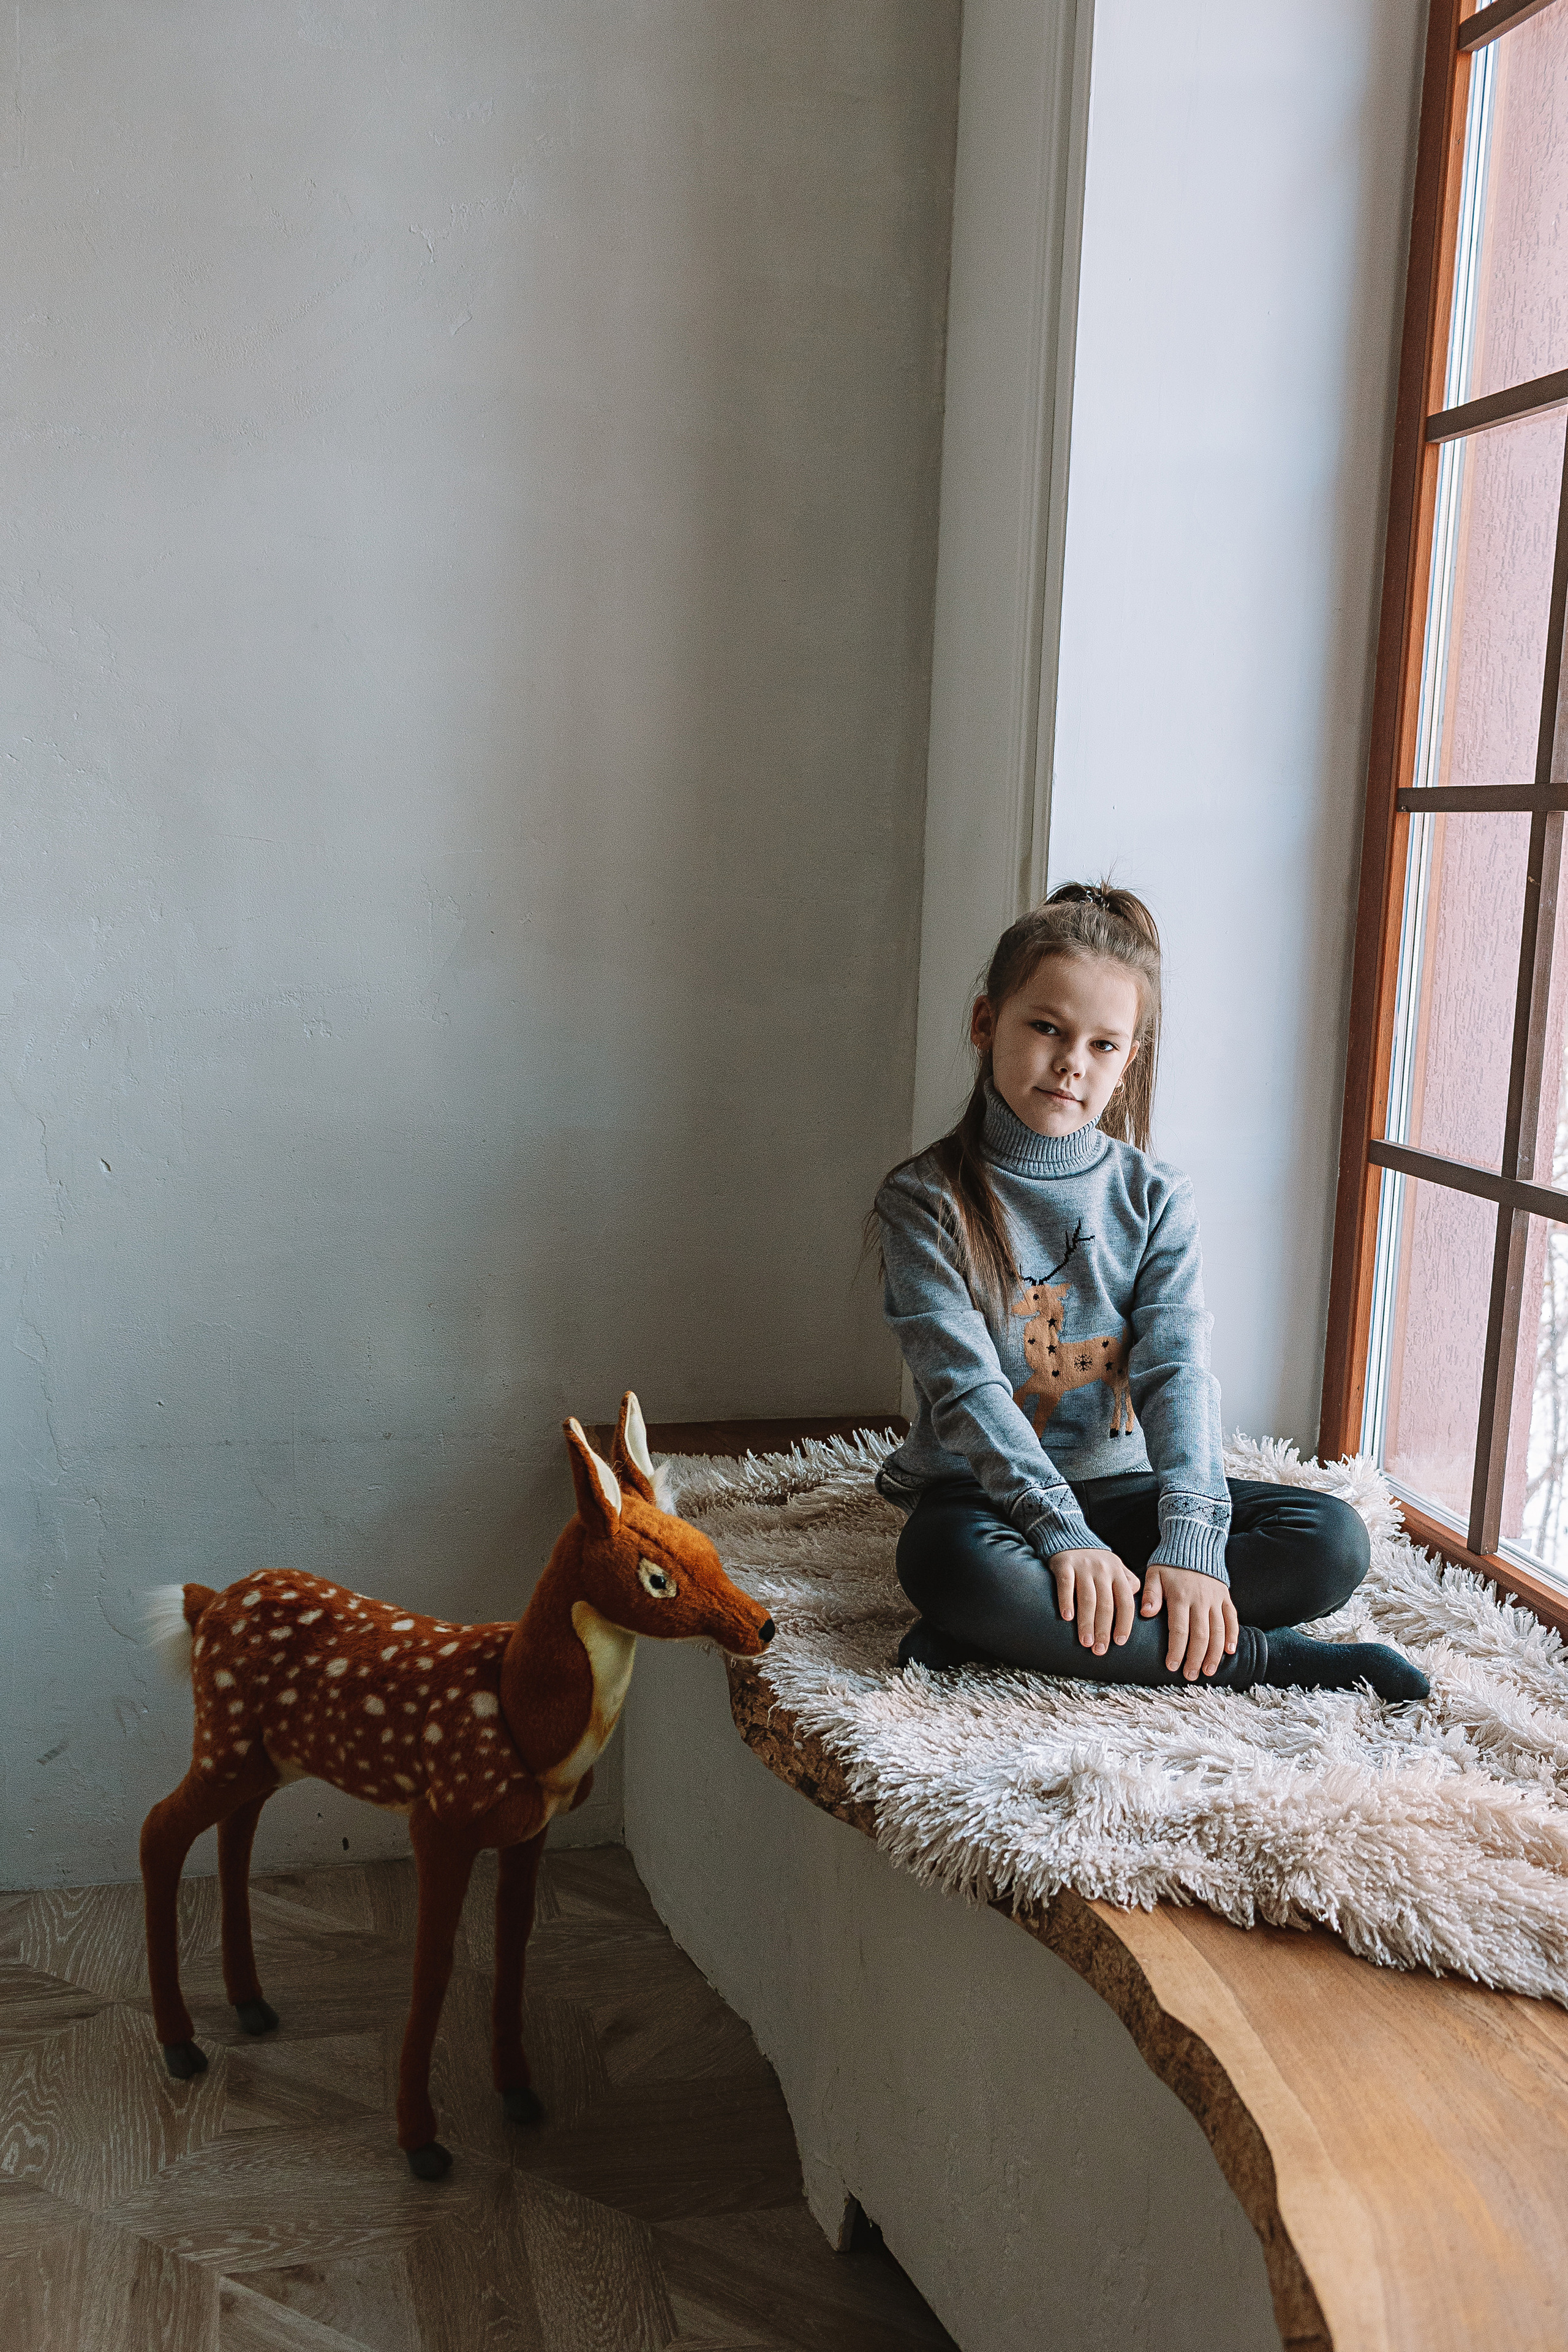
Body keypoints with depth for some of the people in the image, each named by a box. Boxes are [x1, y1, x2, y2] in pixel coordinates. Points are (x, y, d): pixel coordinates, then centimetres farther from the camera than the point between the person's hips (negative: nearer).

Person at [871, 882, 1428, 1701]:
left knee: (1334, 1540, -18)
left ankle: (995, 1632, -26)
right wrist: (1066, 1535, -29)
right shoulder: (925, 1200, -6)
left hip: (1120, 1482, 4)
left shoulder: (1154, 1198, 4)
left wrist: (1191, 1539, -25)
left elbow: (1178, 1371, -8)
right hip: (980, 1491, -4)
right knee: (955, 1565, -39)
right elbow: (966, 1387, -16)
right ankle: (1272, 1659, -24)